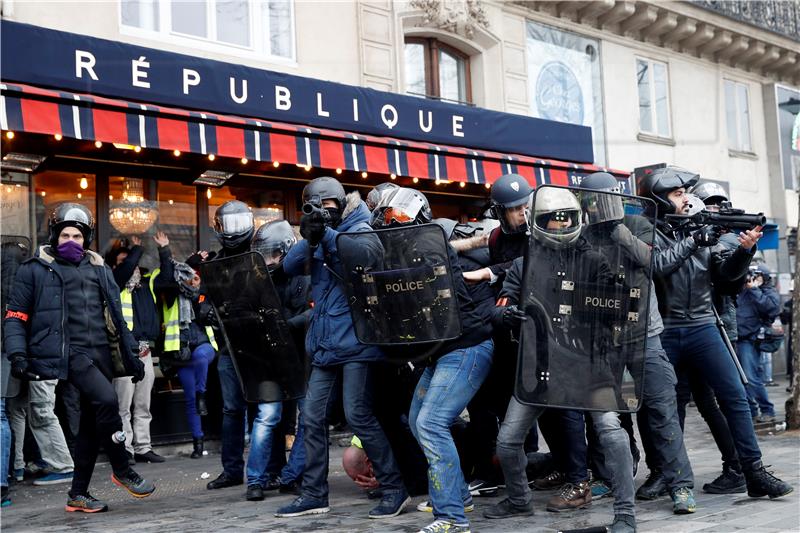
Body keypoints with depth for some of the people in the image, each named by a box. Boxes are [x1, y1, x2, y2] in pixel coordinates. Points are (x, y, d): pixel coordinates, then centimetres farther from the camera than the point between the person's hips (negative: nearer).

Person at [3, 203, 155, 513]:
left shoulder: (99, 270, 15)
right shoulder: (35, 269, 4)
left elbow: (116, 314, 18)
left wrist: (130, 353, 13)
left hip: (99, 353, 6)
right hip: (67, 351, -5)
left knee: (92, 423, 7)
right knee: (106, 399, -26)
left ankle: (78, 494, 18)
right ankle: (121, 470, -8)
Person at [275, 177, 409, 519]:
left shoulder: (360, 229, -2)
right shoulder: (318, 236, 16)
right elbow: (290, 266, 3)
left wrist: (326, 236, -24)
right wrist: (309, 239, -13)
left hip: (354, 341, -7)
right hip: (324, 344, 7)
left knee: (358, 416, -9)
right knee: (313, 418, 6)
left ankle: (395, 490, 2)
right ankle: (314, 495, 15)